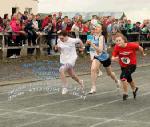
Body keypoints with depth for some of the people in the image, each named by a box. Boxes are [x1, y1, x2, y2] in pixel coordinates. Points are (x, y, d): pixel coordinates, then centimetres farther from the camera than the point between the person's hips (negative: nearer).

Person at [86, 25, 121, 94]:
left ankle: (117, 81, 51)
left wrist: (92, 44, -42)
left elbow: (100, 50, -35)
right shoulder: (94, 37, -5)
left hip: (105, 57, -5)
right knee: (93, 69, -24)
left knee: (109, 73, 17)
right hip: (97, 57, 5)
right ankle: (93, 88, -18)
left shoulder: (101, 37, -26)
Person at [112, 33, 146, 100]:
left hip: (132, 65, -5)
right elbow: (113, 58, -18)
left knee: (123, 77, -26)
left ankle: (125, 93, -7)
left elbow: (139, 47, -7)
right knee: (128, 79, 27)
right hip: (123, 66, 5)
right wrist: (115, 58, -42)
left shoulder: (131, 45, -27)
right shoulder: (117, 47, -20)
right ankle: (134, 88, 59)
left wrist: (143, 53, 11)